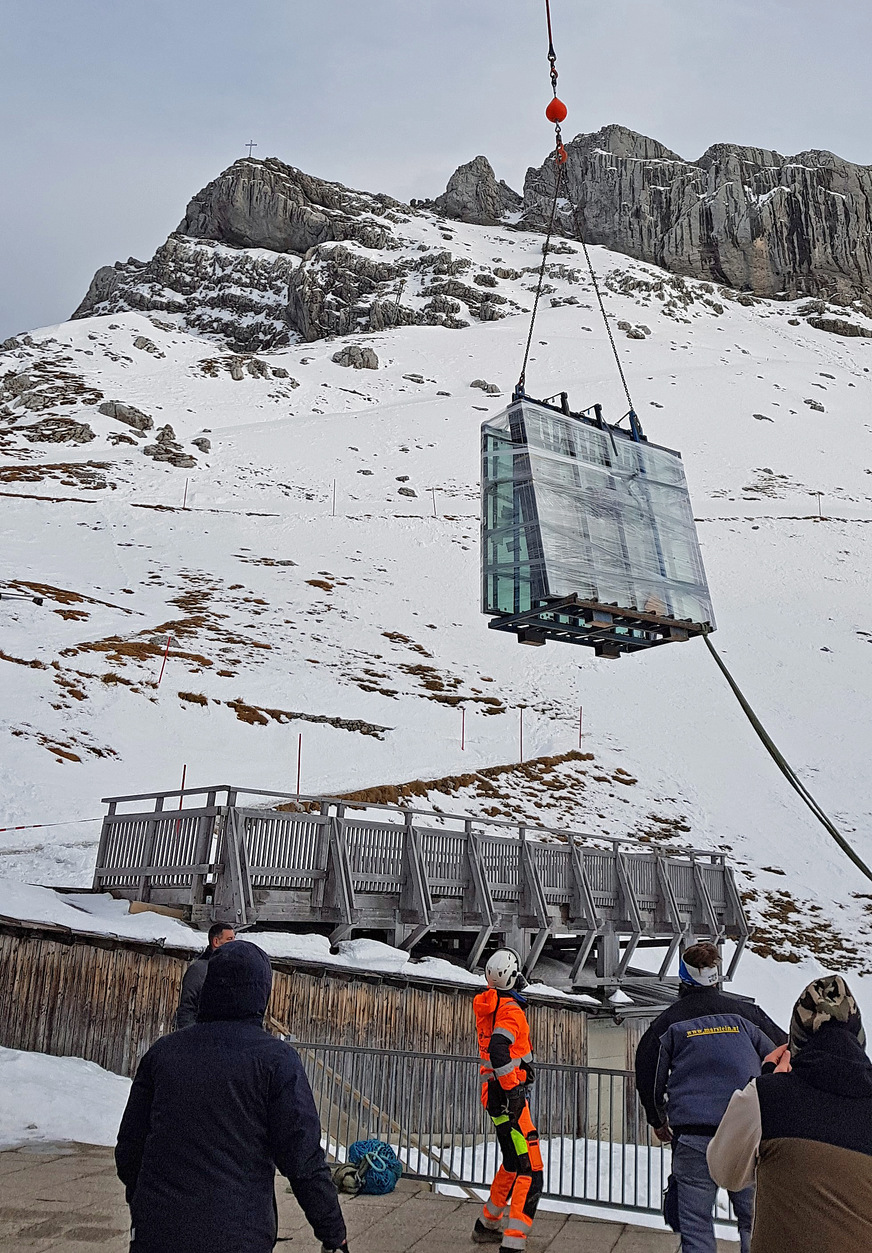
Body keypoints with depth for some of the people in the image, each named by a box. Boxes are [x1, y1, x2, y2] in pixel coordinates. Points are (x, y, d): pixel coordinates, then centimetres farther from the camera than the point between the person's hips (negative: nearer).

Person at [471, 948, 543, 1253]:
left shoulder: (489, 1005, 9)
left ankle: (486, 1226, 38)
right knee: (530, 1173, -9)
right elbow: (497, 1050, -31)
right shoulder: (511, 1010, -19)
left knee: (513, 1164, 25)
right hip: (508, 1097, -10)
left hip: (494, 1093, 10)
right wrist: (514, 1090, -26)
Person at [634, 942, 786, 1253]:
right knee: (754, 1219, 9)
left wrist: (659, 1122, 24)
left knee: (696, 1225, 7)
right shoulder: (745, 1012, 5)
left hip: (692, 1133, -1)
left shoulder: (668, 1022, 4)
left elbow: (648, 1078, 7)